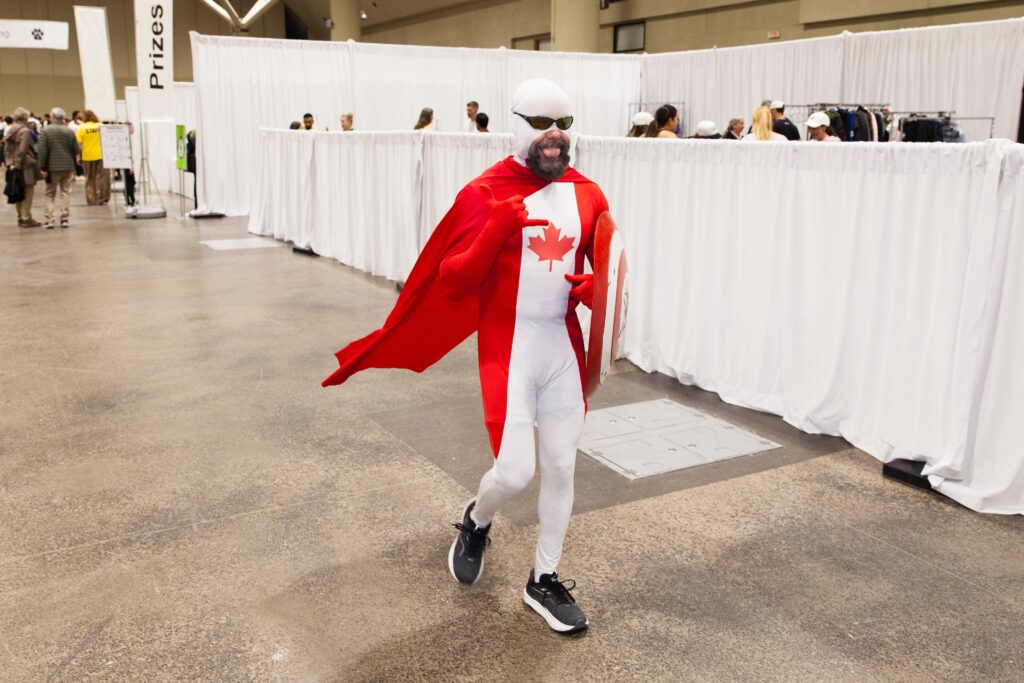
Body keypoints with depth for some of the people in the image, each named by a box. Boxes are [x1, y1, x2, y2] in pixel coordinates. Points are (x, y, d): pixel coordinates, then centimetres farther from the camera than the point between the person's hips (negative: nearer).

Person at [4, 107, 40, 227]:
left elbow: (6, 149, 13)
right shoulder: (25, 131, -14)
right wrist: (18, 165, -13)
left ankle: (21, 217, 17)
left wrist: (9, 163, 9)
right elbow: (22, 150, -19)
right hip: (26, 166, -8)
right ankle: (26, 218, -1)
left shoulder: (9, 131, 12)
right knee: (27, 192, -2)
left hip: (14, 166, 8)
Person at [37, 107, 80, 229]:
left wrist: (42, 167, -7)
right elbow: (76, 151, -1)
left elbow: (42, 151, -12)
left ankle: (48, 220, 5)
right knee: (65, 192, 9)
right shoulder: (69, 131, -1)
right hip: (68, 167, 1)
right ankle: (64, 219, 7)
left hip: (52, 167, -1)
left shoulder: (46, 131, -8)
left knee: (50, 193, 9)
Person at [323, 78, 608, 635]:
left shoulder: (587, 196, 4)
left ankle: (545, 580, 30)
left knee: (560, 467, 10)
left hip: (564, 345, 5)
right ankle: (475, 522, 31)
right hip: (508, 347, -4)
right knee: (515, 471, -7)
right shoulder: (485, 194, -9)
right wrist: (496, 229, -26)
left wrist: (596, 289, -9)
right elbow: (453, 281, -12)